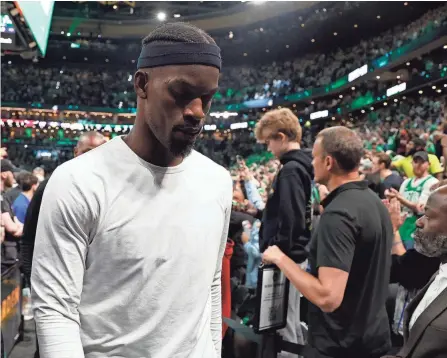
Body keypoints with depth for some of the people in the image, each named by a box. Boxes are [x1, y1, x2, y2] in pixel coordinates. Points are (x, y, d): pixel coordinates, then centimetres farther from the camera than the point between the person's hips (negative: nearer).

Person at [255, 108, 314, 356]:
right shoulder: (304, 166, 11)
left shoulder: (291, 170, -19)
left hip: (286, 258, -10)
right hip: (295, 255, 10)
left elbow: (290, 220, -25)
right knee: (291, 320, 20)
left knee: (283, 323, 1)